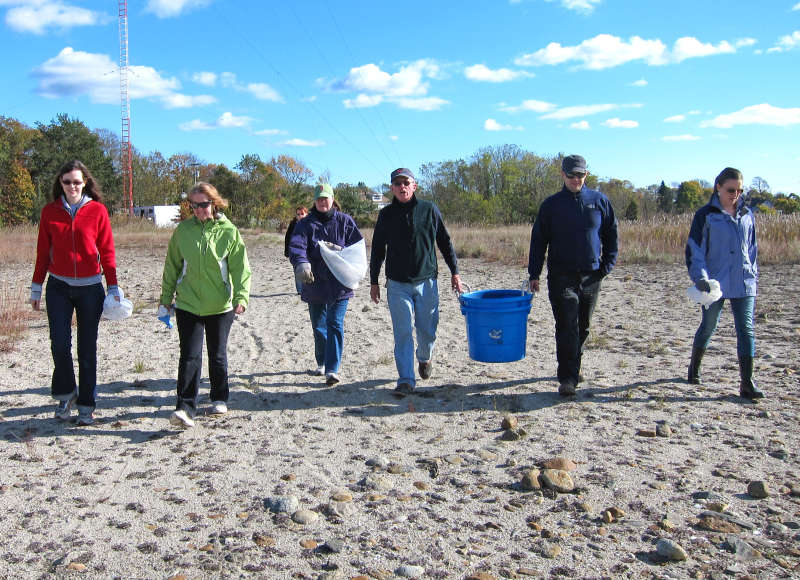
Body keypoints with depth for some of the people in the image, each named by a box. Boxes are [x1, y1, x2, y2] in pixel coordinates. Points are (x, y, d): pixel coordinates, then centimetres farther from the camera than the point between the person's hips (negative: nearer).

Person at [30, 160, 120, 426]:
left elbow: (107, 251, 0)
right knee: (59, 343, -6)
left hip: (89, 287, -1)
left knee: (87, 347, 5)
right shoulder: (50, 212, 4)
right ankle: (66, 394, 18)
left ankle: (86, 405, 16)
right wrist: (36, 287, 9)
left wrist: (113, 288, -1)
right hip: (58, 287, 1)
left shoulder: (97, 210, -2)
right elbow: (43, 251, 8)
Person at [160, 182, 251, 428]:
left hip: (220, 306, 0)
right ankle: (185, 407, -4)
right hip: (187, 305, 1)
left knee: (218, 355, 13)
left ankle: (220, 398, 31)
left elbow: (241, 268, -6)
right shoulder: (183, 230, 0)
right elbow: (172, 267, 9)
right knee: (190, 356, -6)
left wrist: (241, 297, -18)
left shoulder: (229, 232, -5)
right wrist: (166, 298, 11)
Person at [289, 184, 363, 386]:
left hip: (339, 284, -2)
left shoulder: (345, 221, 5)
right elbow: (295, 246, -15)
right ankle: (322, 362, 34)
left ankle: (333, 369, -9)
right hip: (314, 284, 2)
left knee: (335, 325, -9)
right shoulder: (305, 224, 2)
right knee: (318, 326, 14)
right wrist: (301, 263, -37)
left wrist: (340, 251, -15)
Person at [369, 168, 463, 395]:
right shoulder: (386, 215, 4)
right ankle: (406, 380, 3)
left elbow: (445, 242, 9)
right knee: (402, 333, -3)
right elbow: (377, 250, 10)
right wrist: (374, 282, 9)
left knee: (427, 329, 9)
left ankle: (425, 358, 40)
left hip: (427, 281, 0)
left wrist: (454, 272, 6)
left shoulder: (429, 210, 2)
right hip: (397, 284, 0)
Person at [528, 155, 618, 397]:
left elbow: (611, 235, 12)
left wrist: (607, 265, 2)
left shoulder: (600, 201, 5)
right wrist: (534, 274, -2)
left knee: (583, 327, 14)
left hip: (591, 276, 3)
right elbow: (538, 240, 3)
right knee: (567, 327, -8)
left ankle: (574, 366, 32)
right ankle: (568, 378, -6)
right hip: (561, 275, -2)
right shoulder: (551, 204, 2)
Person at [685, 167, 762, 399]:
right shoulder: (706, 215, -3)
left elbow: (752, 247, 19)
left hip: (744, 284, 3)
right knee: (708, 326, 8)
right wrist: (700, 276, -16)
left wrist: (754, 274, 15)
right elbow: (694, 249, -5)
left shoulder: (747, 215, 10)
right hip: (716, 282, -3)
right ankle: (694, 367, 32)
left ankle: (747, 383, -2)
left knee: (746, 329, -3)